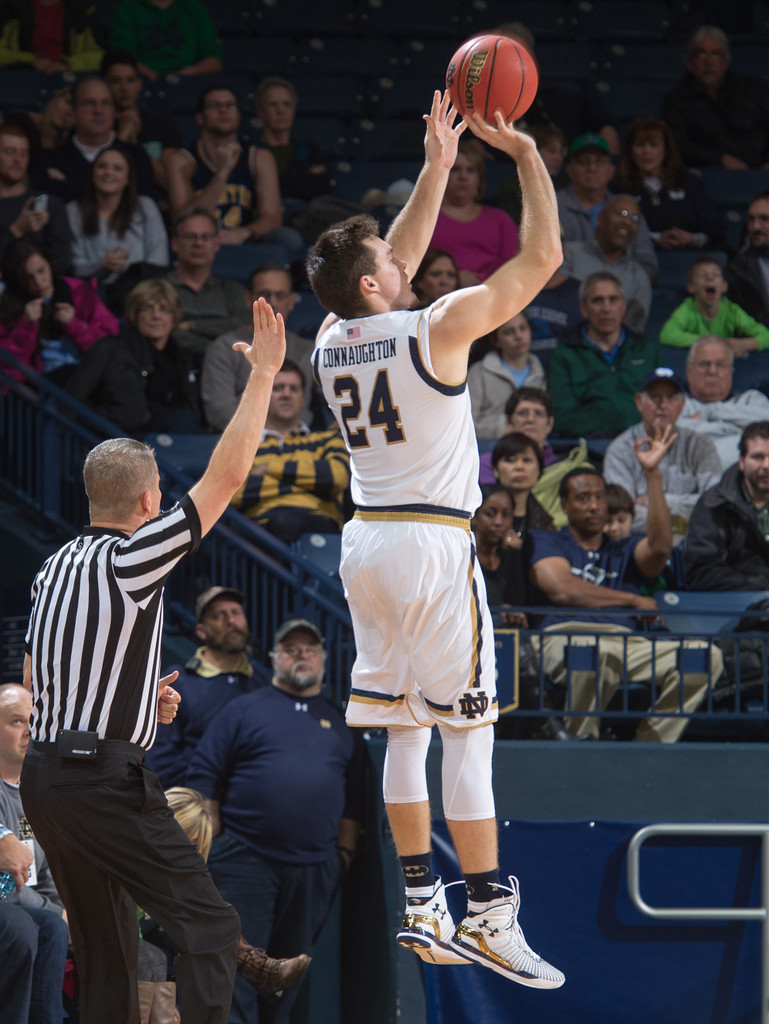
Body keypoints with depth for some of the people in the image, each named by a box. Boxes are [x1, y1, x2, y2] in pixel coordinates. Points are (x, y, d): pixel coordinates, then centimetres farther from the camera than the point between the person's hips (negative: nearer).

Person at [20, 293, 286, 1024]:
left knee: (104, 950, 13)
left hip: (45, 772, 9)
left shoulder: (54, 569, 14)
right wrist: (263, 373, -6)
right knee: (209, 931, -9)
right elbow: (224, 478, -12)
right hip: (105, 781, -9)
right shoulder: (130, 560, -10)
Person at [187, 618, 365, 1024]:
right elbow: (203, 777, 2)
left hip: (315, 869, 4)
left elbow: (354, 798, 17)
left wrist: (345, 853, 8)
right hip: (246, 863, -4)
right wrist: (213, 842, -4)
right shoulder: (244, 710, 6)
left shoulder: (340, 724, 16)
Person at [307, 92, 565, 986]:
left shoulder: (331, 340, 7)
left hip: (367, 543, 7)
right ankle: (488, 920, -6)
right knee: (466, 734, -5)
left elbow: (394, 262, 24)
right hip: (433, 544, -7)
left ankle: (424, 911, 13)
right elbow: (542, 256, -7)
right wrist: (524, 154, 1)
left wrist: (437, 167, 25)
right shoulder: (438, 328, -12)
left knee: (405, 732, 11)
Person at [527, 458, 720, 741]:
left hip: (627, 644, 4)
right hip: (565, 638, -4)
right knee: (600, 652, -43)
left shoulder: (624, 551, 29)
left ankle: (651, 744, -16)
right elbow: (563, 590, 0)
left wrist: (652, 474, 3)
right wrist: (634, 601, 7)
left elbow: (660, 545, 5)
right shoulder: (545, 542, 19)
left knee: (707, 655, -21)